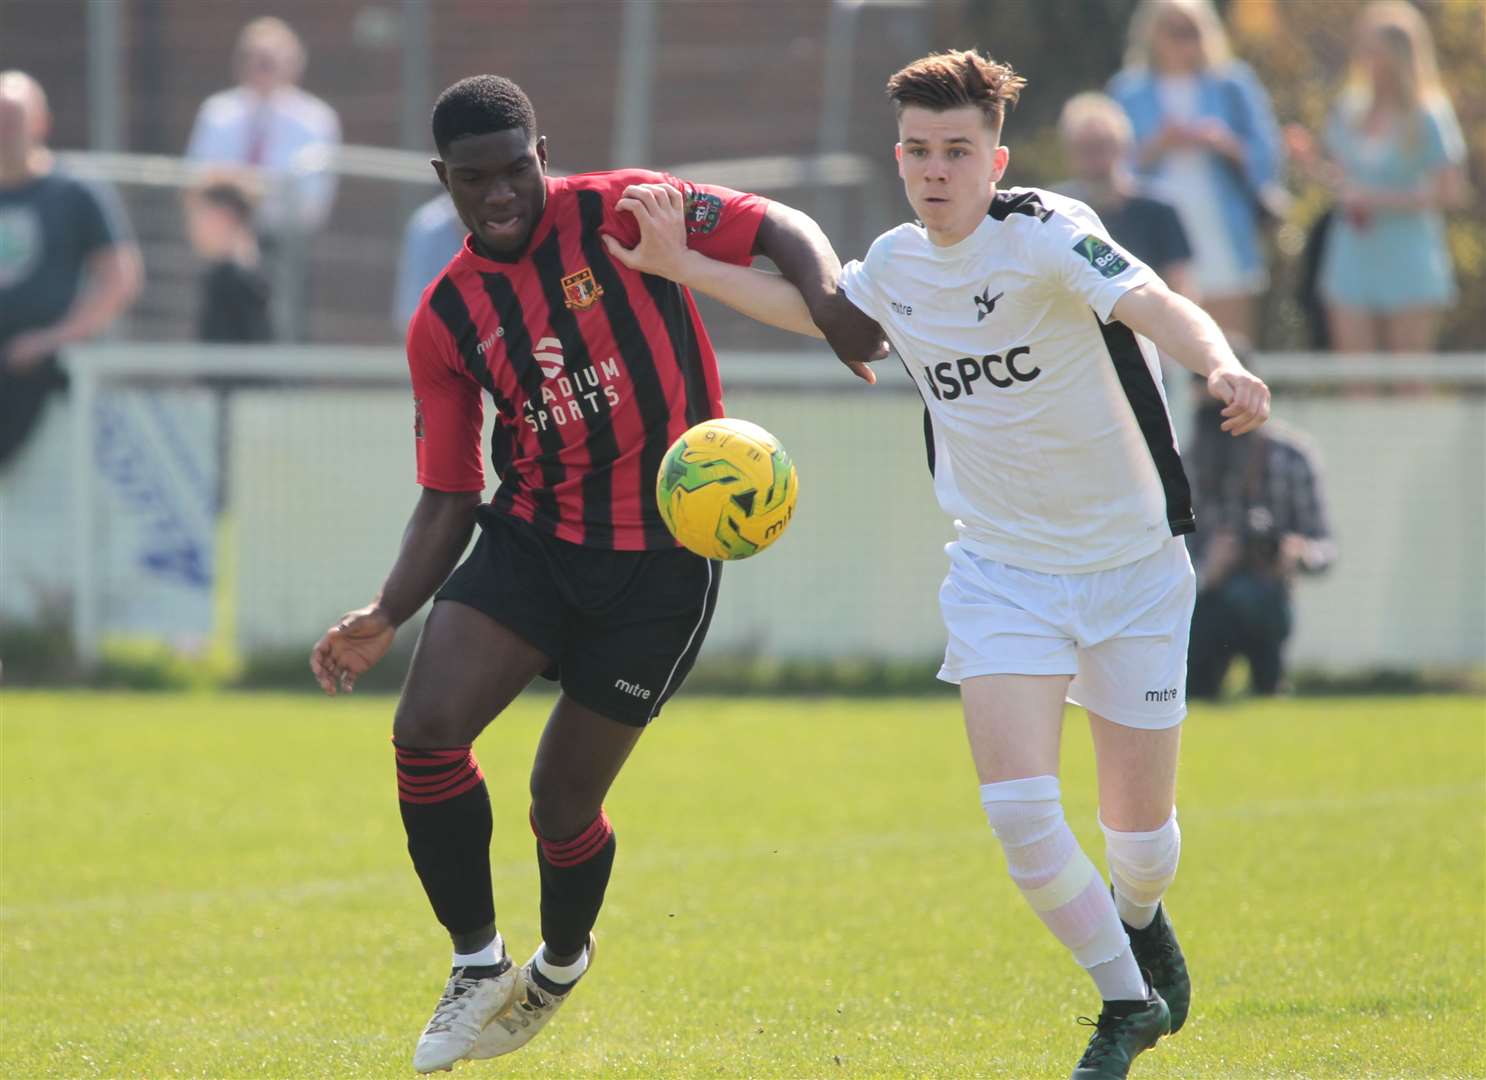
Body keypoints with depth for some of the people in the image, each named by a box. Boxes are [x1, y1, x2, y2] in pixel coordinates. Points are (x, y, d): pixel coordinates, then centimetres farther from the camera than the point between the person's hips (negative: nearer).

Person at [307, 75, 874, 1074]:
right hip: (531, 537, 3)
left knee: (564, 801, 1)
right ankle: (479, 965, 3)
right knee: (427, 731, -18)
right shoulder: (447, 320, 3)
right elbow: (449, 498, 6)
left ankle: (560, 965, 35)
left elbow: (781, 230, -9)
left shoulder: (617, 213, -7)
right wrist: (388, 615, -7)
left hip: (661, 554, -3)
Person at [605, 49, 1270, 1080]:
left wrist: (1222, 365, -59)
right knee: (1019, 811, -15)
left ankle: (1141, 916, 45)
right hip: (1001, 568, 3)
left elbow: (1151, 304, -38)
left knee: (1139, 827, 6)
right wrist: (682, 266, 19)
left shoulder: (1047, 234, -20)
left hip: (1132, 563, -3)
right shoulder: (897, 263, -1)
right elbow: (826, 312, 24)